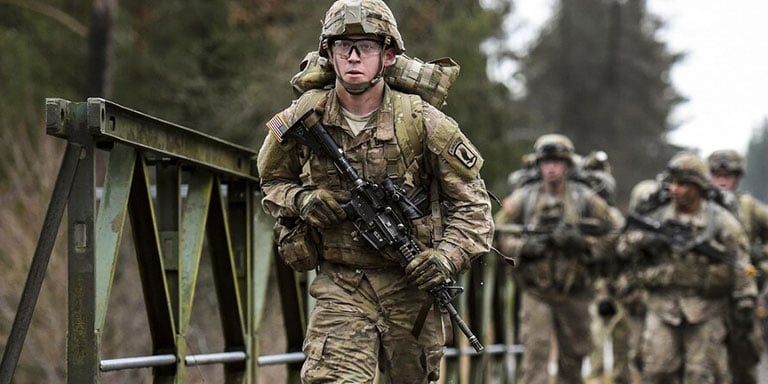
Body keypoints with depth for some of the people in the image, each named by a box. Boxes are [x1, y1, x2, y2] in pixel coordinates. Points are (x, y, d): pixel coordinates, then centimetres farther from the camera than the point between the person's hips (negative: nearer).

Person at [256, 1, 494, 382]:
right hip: (339, 285, 0)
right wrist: (302, 202, -8)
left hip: (410, 283, 0)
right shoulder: (303, 118, -4)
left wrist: (449, 255, -15)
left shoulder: (421, 122, -8)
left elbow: (471, 201, 0)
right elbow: (273, 181, 13)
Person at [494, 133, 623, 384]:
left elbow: (611, 237, 1)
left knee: (573, 353, 14)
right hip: (536, 291, -1)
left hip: (574, 291, 1)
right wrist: (524, 247, -15)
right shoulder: (522, 199, 1)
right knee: (535, 351, -13)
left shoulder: (586, 199, 0)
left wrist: (581, 242, -16)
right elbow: (500, 236, 4)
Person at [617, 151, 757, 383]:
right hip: (662, 305, 2)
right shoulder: (658, 218, 7)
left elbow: (740, 266, 0)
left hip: (704, 310, -2)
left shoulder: (721, 221, 0)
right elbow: (624, 249, 4)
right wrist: (644, 238, -17)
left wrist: (746, 303, -7)